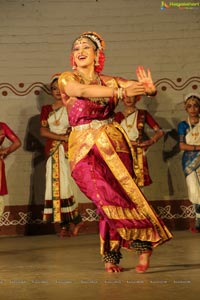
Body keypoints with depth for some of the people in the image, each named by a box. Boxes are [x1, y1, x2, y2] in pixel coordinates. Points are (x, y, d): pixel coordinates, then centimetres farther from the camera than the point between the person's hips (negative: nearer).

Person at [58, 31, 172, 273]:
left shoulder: (109, 81, 10)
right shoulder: (67, 79, 3)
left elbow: (135, 86, -2)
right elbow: (83, 91, -18)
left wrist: (149, 88, -27)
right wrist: (120, 92, -30)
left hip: (112, 144, 2)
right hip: (84, 150, -2)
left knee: (122, 195, -9)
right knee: (109, 199, -11)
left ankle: (110, 257, 7)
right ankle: (144, 244, 7)